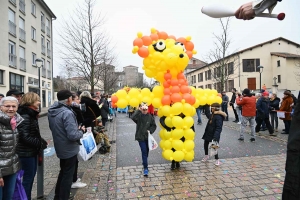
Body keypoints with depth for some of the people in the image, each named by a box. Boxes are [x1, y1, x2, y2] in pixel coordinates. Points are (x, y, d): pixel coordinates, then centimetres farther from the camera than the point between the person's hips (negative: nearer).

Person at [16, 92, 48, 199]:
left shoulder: (31, 114, 10)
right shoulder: (24, 116, -20)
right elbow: (25, 137, -25)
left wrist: (41, 142, 1)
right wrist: (41, 143, -19)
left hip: (32, 151, 9)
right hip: (26, 152, -9)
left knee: (31, 175, 19)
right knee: (28, 177, 4)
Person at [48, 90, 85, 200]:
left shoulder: (51, 111, 1)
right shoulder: (67, 113, -28)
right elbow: (73, 136, -32)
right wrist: (81, 130, -11)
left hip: (60, 148, 9)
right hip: (69, 149, -9)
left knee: (63, 172, 26)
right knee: (67, 175, 8)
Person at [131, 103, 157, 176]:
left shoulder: (150, 116, -5)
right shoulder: (139, 116, -10)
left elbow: (154, 125, 3)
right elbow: (133, 117, -32)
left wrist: (150, 130, -14)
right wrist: (138, 110, -31)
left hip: (147, 136, 3)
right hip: (140, 137, -3)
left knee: (147, 151, 18)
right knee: (144, 151, -7)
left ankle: (145, 163, 42)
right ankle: (145, 168, 0)